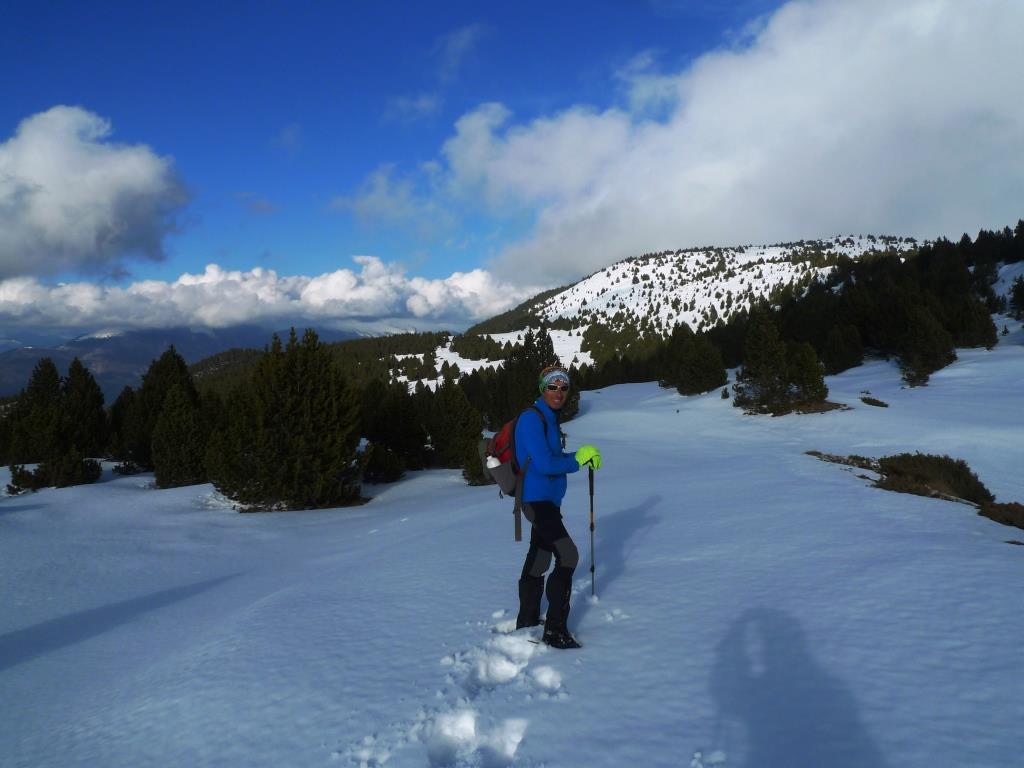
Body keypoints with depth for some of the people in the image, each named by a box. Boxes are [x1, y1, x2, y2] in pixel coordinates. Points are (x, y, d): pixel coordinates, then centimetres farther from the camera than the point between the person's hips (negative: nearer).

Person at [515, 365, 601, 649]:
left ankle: (527, 620, 32)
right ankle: (555, 630, -9)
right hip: (538, 500, -10)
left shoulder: (549, 417, 14)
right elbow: (543, 463, -23)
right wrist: (577, 460, -12)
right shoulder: (532, 418, -16)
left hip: (547, 500, 10)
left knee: (539, 560, 18)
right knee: (568, 556, -15)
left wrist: (583, 456, 4)